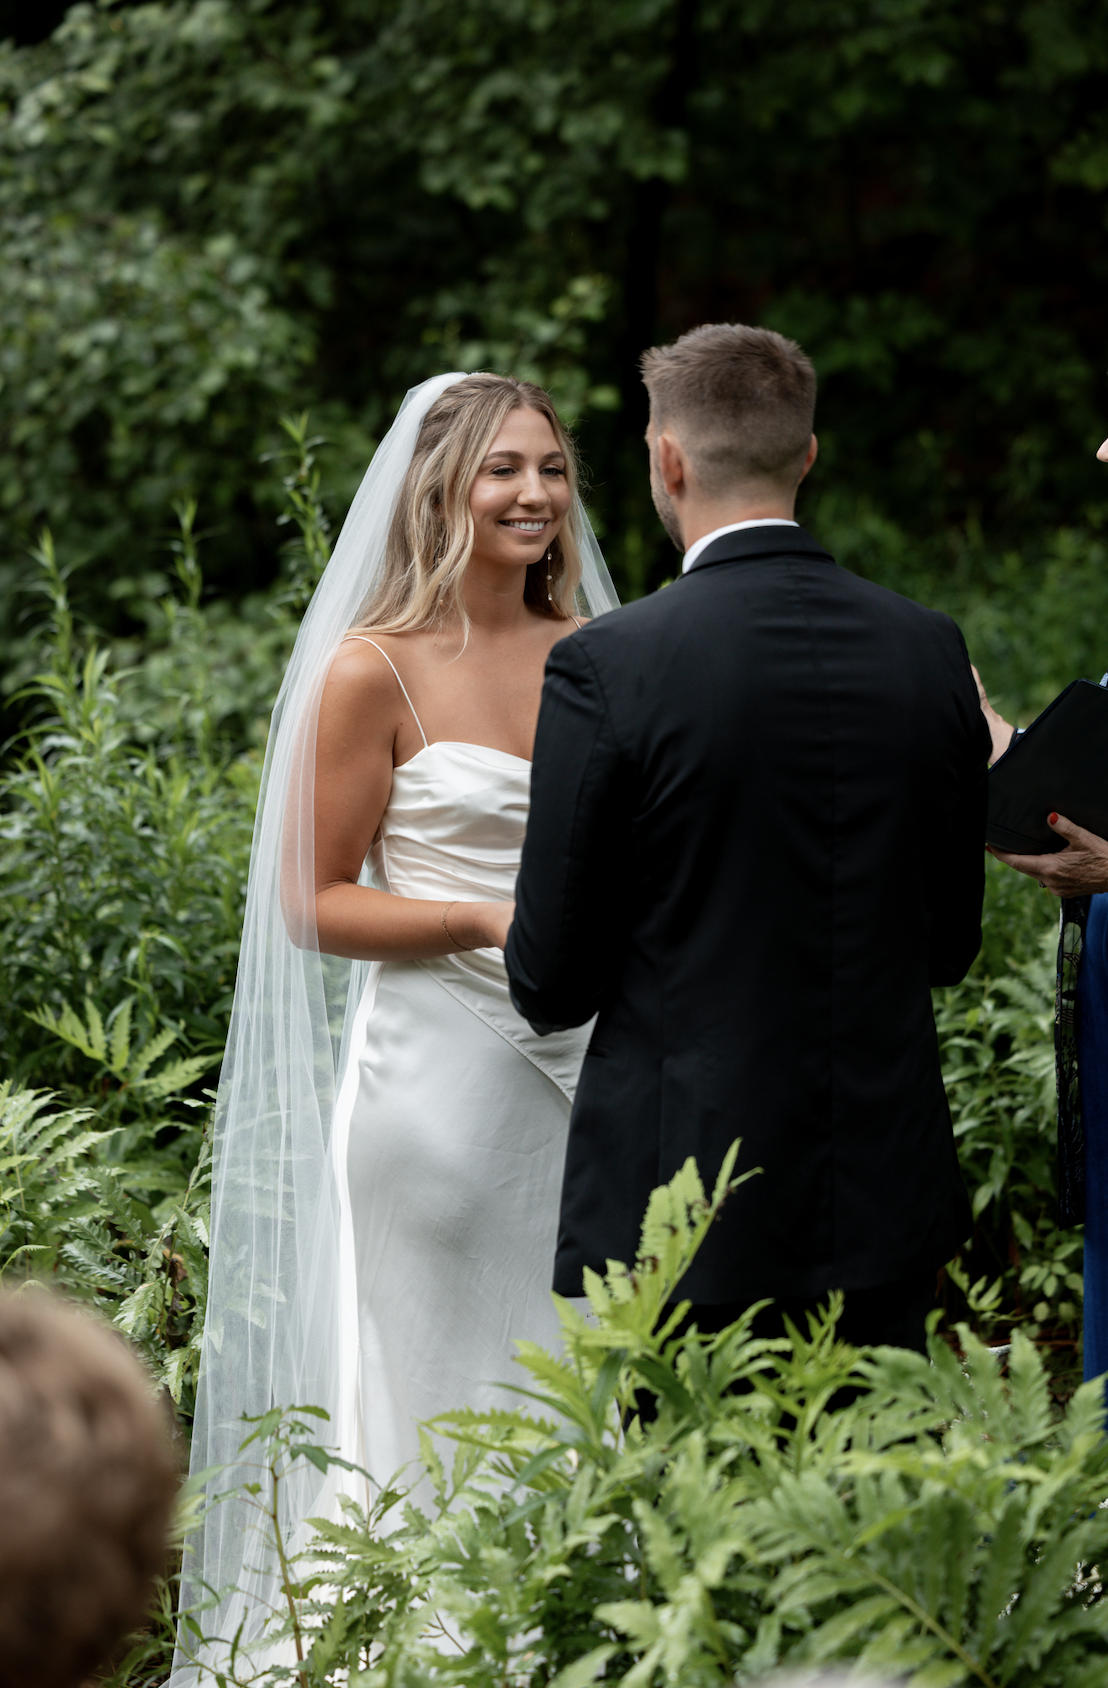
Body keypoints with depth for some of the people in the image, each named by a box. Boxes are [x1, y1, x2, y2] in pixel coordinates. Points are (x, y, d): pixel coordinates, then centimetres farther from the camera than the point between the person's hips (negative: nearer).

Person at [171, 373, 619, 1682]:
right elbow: (316, 905, -6)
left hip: (583, 1068, 5)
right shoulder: (375, 672, -6)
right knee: (430, 1389, 1)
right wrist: (493, 921, -18)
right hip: (436, 1071, -5)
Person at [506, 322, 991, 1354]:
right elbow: (951, 942, 10)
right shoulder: (930, 652, 1)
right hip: (887, 1217, 4)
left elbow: (551, 984, -8)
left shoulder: (606, 669, -12)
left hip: (683, 1218, -4)